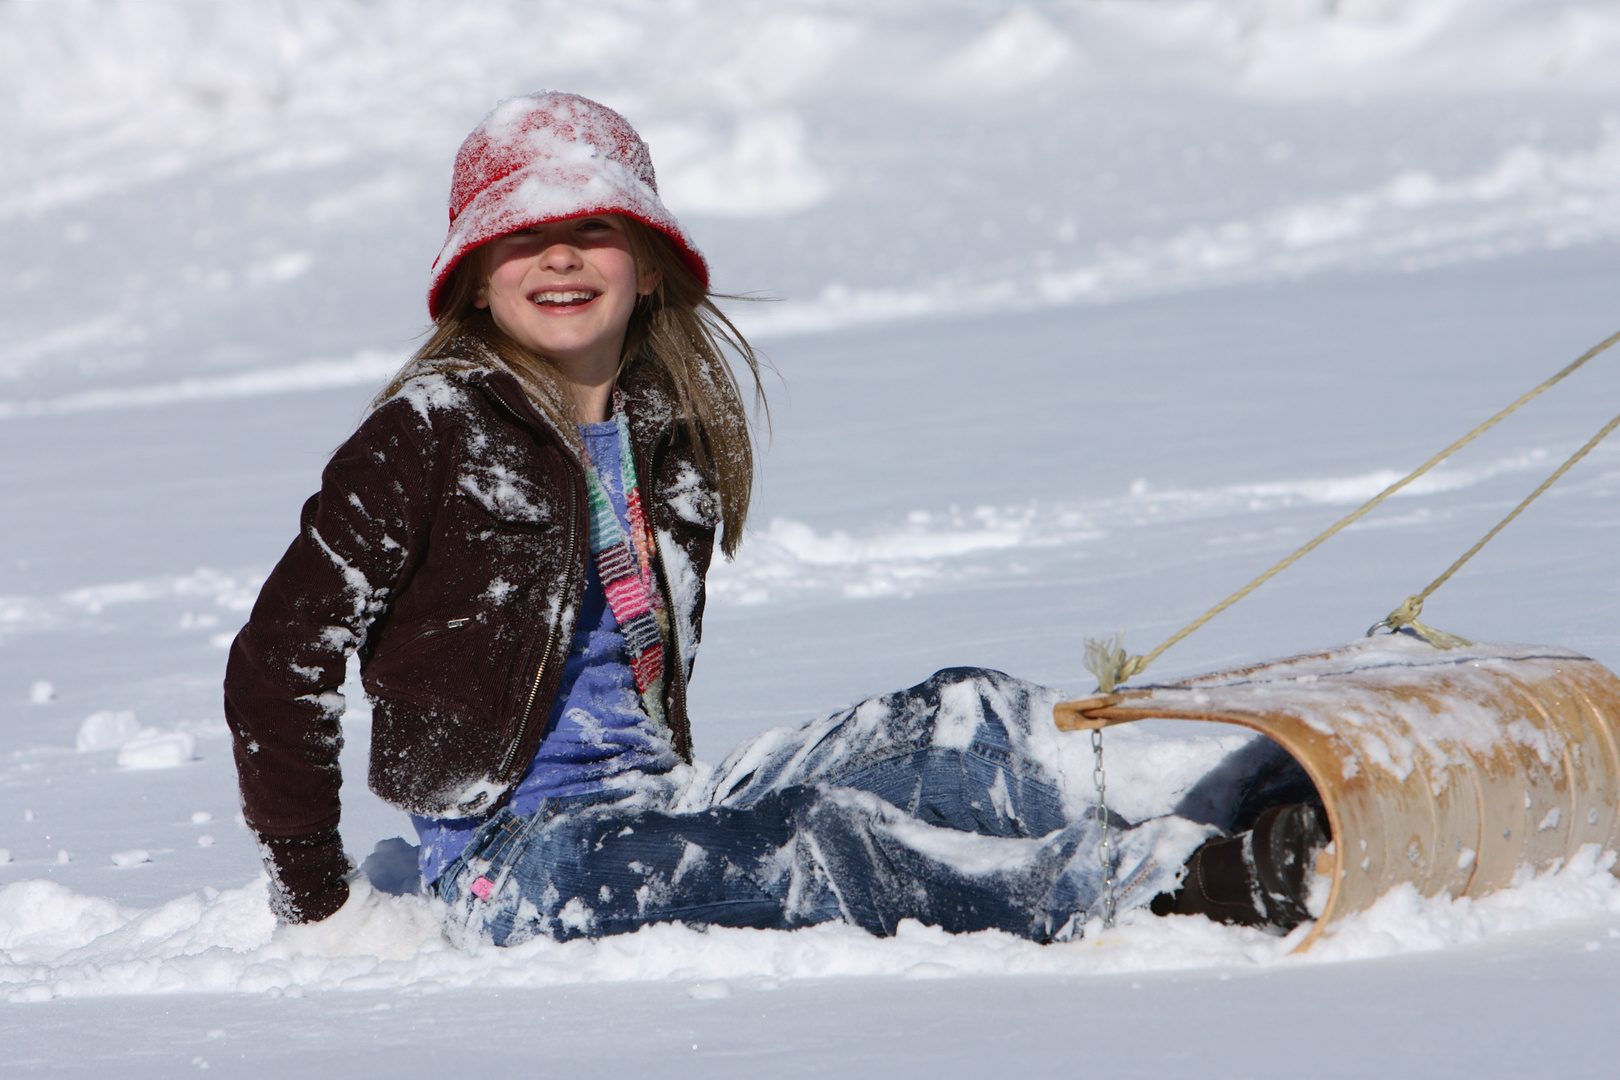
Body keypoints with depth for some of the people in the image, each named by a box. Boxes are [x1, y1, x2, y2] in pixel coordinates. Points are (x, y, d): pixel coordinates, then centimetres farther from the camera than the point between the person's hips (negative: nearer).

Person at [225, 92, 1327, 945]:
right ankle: (1180, 892, -35)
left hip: (647, 813, 8)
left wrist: (675, 812, 17)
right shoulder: (429, 438, -8)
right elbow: (281, 659, -6)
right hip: (514, 856, -8)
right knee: (817, 836, -32)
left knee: (970, 716, -8)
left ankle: (1184, 855, -29)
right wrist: (312, 901, -4)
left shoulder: (671, 442, 14)